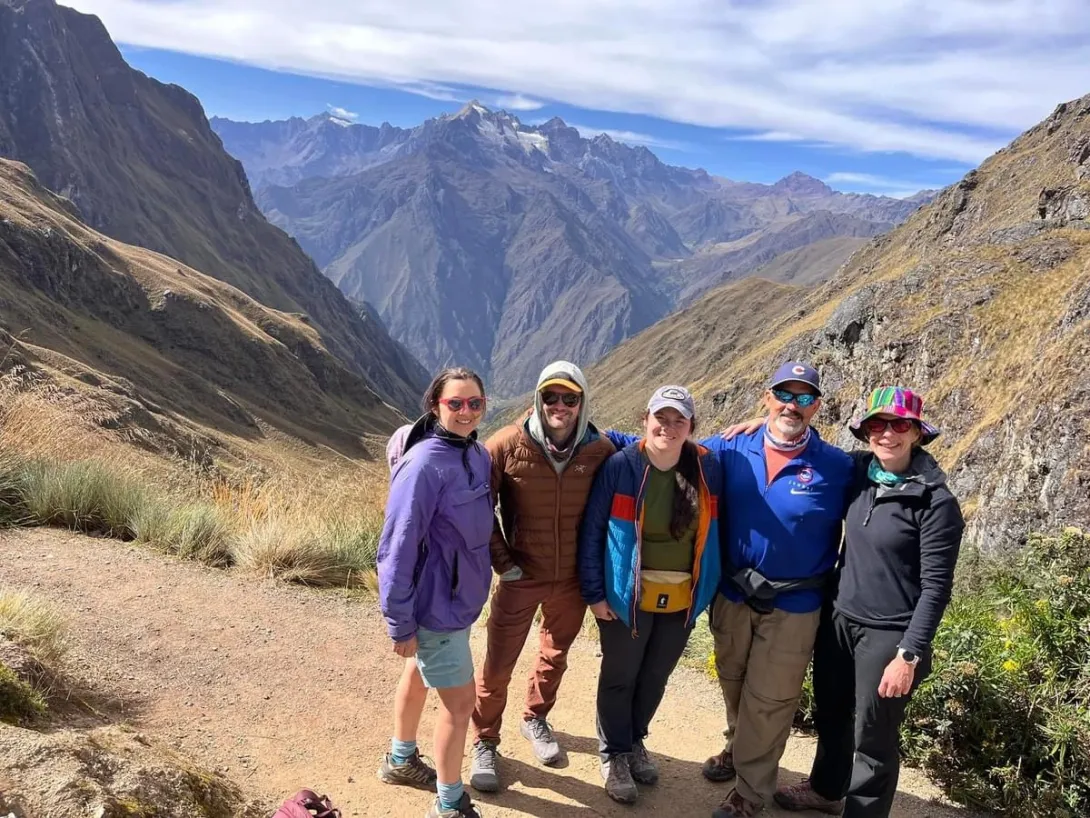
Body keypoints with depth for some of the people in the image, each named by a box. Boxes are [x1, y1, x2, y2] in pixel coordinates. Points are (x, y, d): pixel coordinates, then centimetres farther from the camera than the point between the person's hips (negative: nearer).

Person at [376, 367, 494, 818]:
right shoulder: (425, 464, -26)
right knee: (459, 702, 3)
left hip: (459, 594, 8)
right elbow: (398, 547, -23)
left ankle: (400, 760, 48)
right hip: (437, 603, -8)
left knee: (419, 675, 26)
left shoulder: (477, 454, -2)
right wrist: (400, 622, -20)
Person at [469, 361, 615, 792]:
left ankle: (535, 719, 46)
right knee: (498, 665, 5)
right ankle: (485, 743, 27)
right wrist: (501, 559, -8)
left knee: (556, 655, 21)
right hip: (521, 576, -2)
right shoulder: (508, 444, -15)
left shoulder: (600, 450, -10)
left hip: (573, 579, 3)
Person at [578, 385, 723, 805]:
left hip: (682, 599, 3)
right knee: (620, 677, 13)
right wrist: (594, 592, -10)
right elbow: (592, 531, -9)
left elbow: (712, 532, 4)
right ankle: (614, 753, 34)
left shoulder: (707, 467, -6)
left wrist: (708, 588, 2)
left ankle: (635, 741, 44)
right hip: (628, 596, -3)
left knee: (655, 677, 21)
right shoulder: (620, 466, -14)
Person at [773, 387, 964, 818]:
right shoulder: (857, 471, -1)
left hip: (888, 636, -6)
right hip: (838, 620, 6)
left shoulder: (937, 502, -15)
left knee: (873, 740, 8)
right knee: (830, 717, 23)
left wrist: (909, 655, -16)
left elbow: (935, 587, -14)